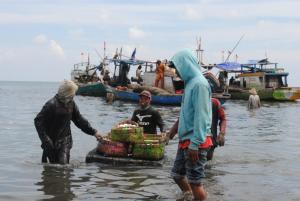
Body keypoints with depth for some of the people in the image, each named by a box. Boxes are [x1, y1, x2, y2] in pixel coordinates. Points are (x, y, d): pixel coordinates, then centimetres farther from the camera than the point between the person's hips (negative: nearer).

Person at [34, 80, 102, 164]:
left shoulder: (71, 104, 2)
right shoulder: (51, 104, -17)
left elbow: (79, 119, 12)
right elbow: (38, 121, -14)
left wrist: (93, 132, 9)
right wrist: (45, 139, -19)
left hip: (65, 140, 4)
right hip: (52, 141, -4)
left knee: (64, 164, -10)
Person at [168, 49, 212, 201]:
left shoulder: (199, 83, -16)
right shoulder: (190, 82, 12)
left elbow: (201, 116, -21)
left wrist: (195, 144, -22)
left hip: (195, 142, -9)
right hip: (185, 140, 9)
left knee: (195, 181, -2)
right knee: (177, 175, 17)